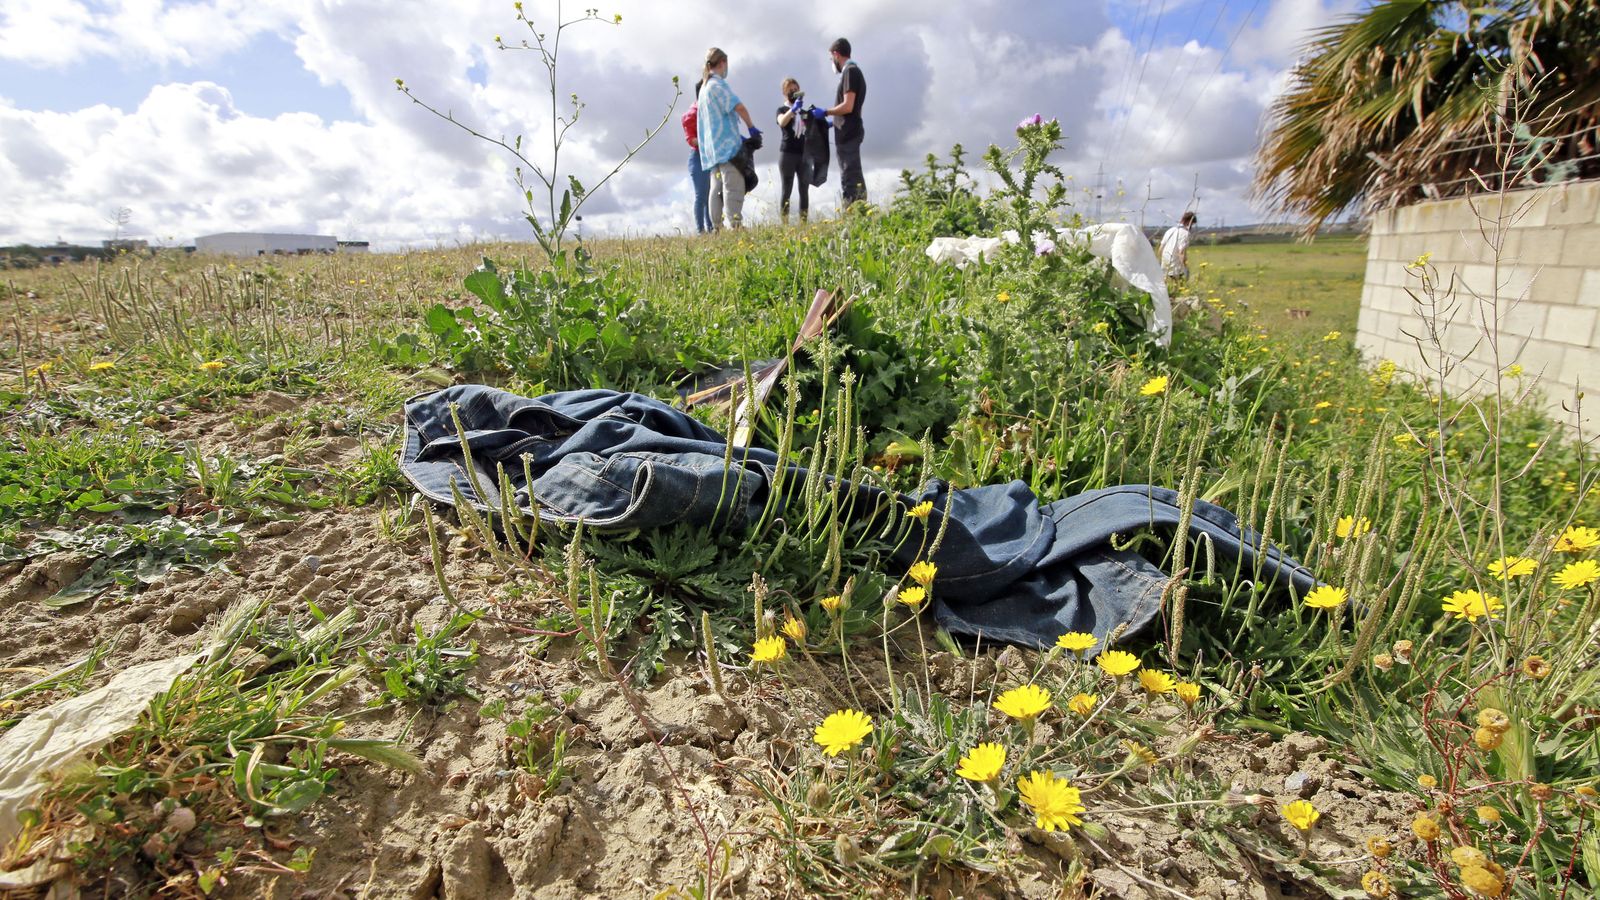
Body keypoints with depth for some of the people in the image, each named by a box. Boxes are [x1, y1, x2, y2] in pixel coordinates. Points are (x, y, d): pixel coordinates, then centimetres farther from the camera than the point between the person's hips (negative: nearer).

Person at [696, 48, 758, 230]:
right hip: (727, 145, -9)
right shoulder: (719, 84, -7)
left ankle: (717, 227, 5)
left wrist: (738, 136, 22)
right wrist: (751, 127, -4)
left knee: (717, 188, 7)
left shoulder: (704, 87, 22)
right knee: (733, 187, -15)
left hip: (712, 147, 9)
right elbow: (739, 107, -19)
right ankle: (735, 225, -24)